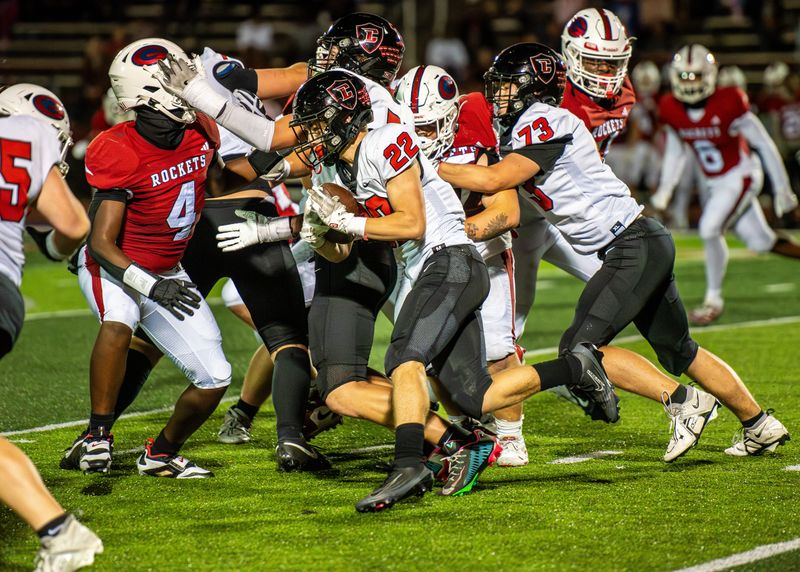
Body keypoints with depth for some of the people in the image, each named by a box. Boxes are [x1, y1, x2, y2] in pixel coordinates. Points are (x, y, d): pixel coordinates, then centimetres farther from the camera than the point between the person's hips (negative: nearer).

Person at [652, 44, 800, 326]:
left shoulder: (728, 104, -22)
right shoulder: (671, 110, -6)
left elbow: (764, 144, -14)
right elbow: (675, 151, 13)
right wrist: (664, 189, 7)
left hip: (741, 176, -6)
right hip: (715, 183, 6)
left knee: (710, 230, -21)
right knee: (760, 241, 7)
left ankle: (713, 300, -6)